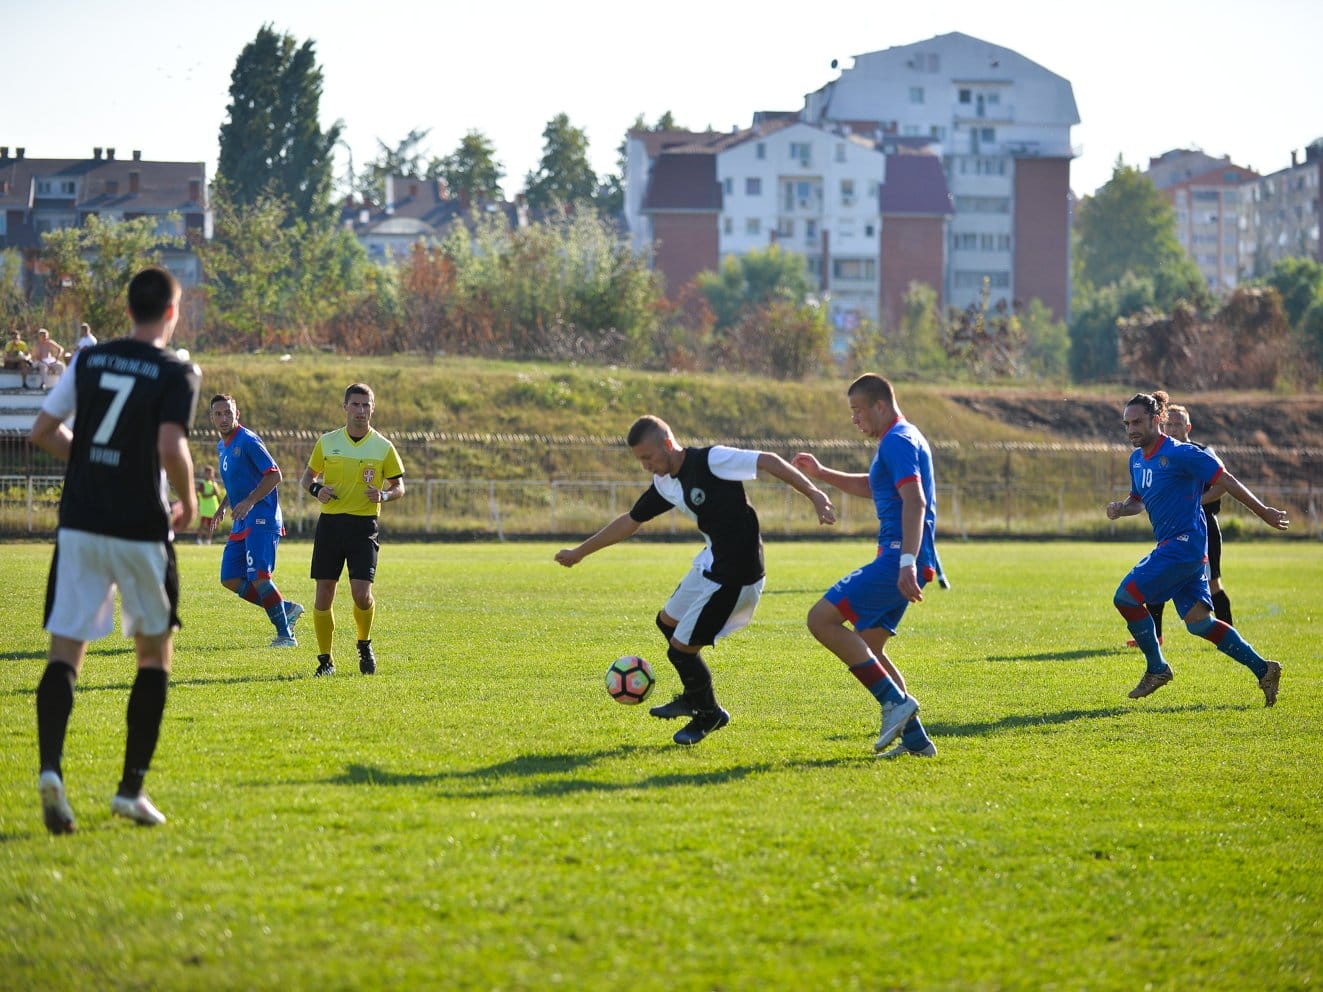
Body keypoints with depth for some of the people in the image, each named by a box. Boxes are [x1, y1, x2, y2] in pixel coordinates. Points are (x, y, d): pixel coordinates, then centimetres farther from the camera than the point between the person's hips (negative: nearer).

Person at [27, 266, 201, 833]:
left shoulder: (90, 360, 8)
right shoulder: (177, 374, -6)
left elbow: (42, 431, 8)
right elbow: (171, 449, -19)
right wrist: (188, 503, -2)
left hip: (79, 525, 3)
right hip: (140, 529, -3)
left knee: (65, 654, 0)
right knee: (155, 654, 14)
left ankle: (51, 766, -26)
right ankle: (131, 788, 10)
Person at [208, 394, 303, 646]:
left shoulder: (248, 441, -11)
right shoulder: (222, 446, 17)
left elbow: (275, 475, -15)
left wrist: (250, 501, -21)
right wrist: (222, 506, 19)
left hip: (261, 519, -9)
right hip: (241, 523, 9)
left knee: (259, 577, -18)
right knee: (230, 579, 1)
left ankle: (285, 634, -8)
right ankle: (287, 609, 11)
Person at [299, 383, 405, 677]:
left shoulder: (384, 447, 2)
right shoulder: (327, 442, 5)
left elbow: (399, 487, 8)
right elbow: (309, 475, 16)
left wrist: (385, 495, -14)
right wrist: (316, 489, -6)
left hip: (364, 526, -2)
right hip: (329, 522, 2)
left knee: (361, 593, -13)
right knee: (324, 595, -1)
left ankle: (364, 645, 16)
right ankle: (325, 660, 12)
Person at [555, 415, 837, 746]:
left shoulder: (710, 460, -19)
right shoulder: (665, 485, 7)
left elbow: (768, 461, -22)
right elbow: (629, 521, 20)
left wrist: (814, 494, -31)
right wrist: (579, 553, 27)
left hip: (735, 576, -10)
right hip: (710, 565, 10)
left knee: (681, 648, -3)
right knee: (667, 622, 26)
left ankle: (709, 715, 21)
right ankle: (693, 697, 45)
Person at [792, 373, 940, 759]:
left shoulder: (897, 441, -12)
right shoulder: (899, 439, 22)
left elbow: (915, 501, -25)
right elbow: (870, 486, 40)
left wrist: (908, 562, -34)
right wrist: (822, 474, 31)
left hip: (898, 559, -11)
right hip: (899, 559, 11)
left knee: (821, 619, -13)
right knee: (867, 648, 14)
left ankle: (896, 701, -14)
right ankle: (915, 739, 12)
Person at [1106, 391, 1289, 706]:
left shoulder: (1180, 453, -14)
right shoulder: (1137, 459, 12)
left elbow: (1226, 481, -10)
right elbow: (1138, 500, 27)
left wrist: (1264, 512, -7)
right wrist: (1120, 508, 4)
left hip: (1184, 545, -9)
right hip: (1171, 546, 9)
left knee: (1125, 596, -13)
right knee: (1198, 621, 5)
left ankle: (1157, 669, 1)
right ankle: (1263, 670, 12)